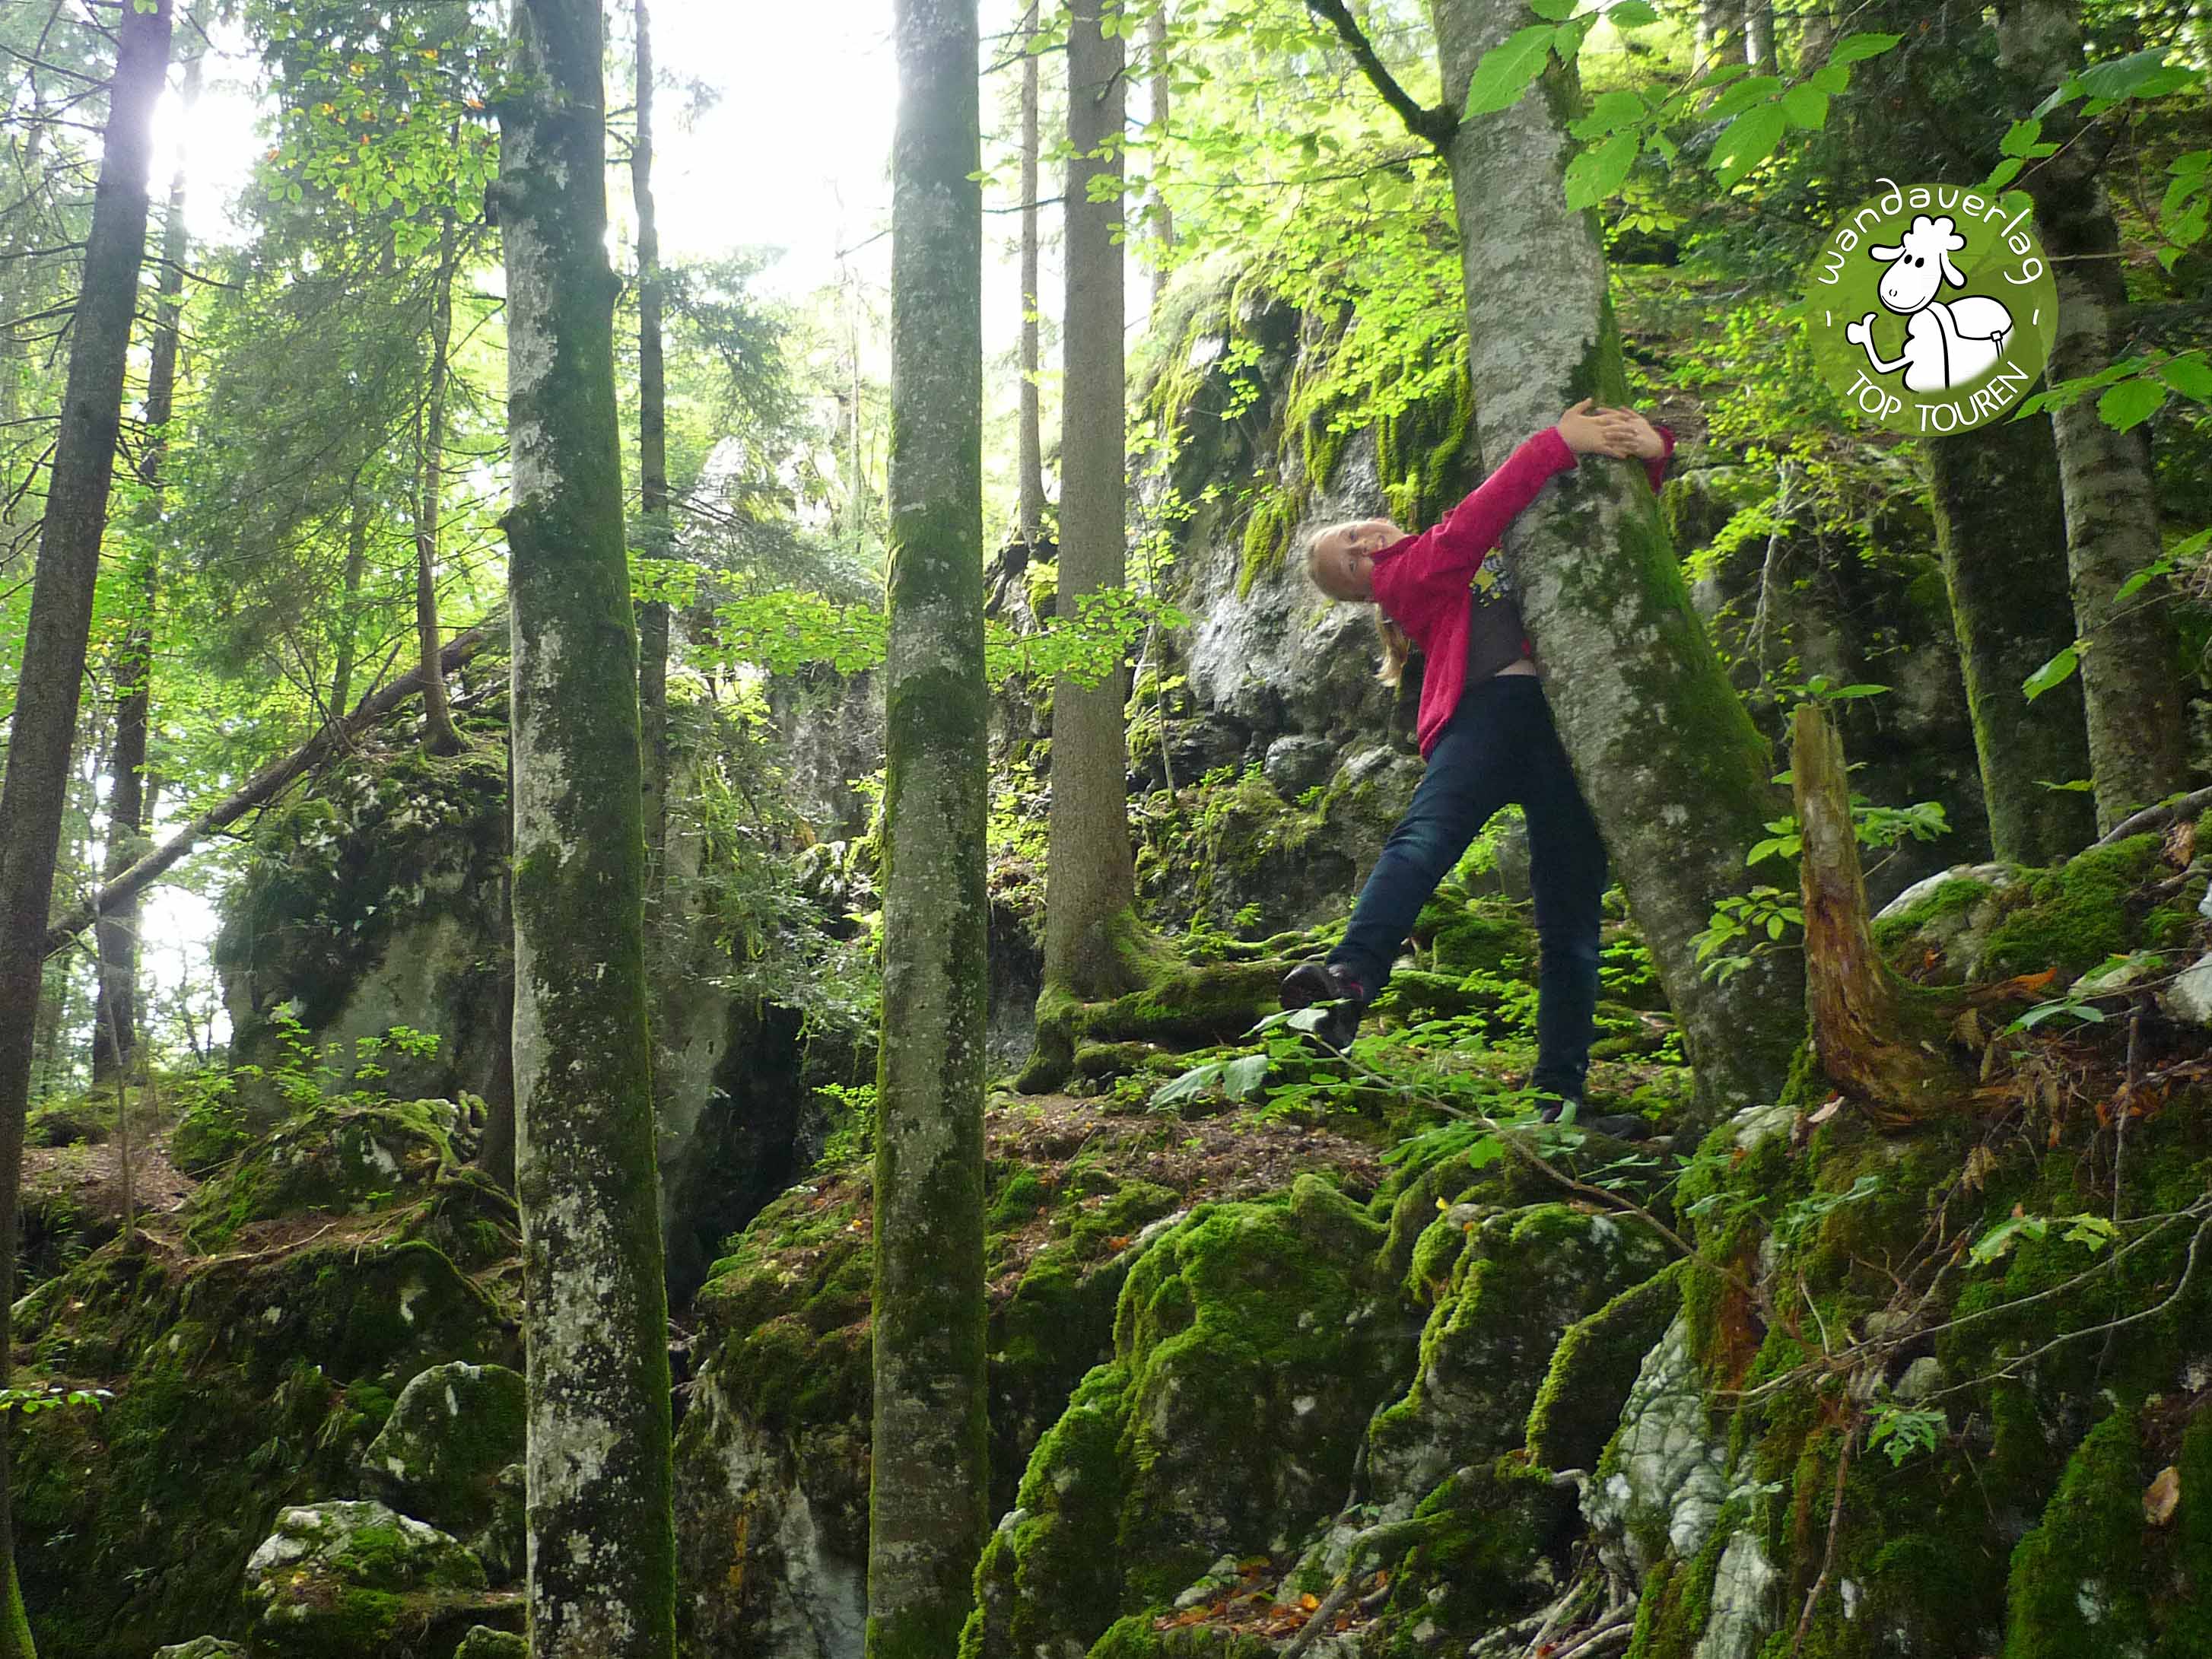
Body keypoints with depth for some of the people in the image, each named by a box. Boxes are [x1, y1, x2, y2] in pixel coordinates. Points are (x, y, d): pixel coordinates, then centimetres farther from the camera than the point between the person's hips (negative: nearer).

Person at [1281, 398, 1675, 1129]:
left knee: (1571, 916, -3)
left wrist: (1650, 444, 8)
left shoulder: (1509, 540, 33)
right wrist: (1557, 444, -9)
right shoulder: (1401, 575, 17)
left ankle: (1562, 1092, -3)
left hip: (1565, 714, 4)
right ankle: (1351, 976, -52)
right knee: (1425, 834, -33)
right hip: (1488, 708, -4)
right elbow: (1465, 531, -3)